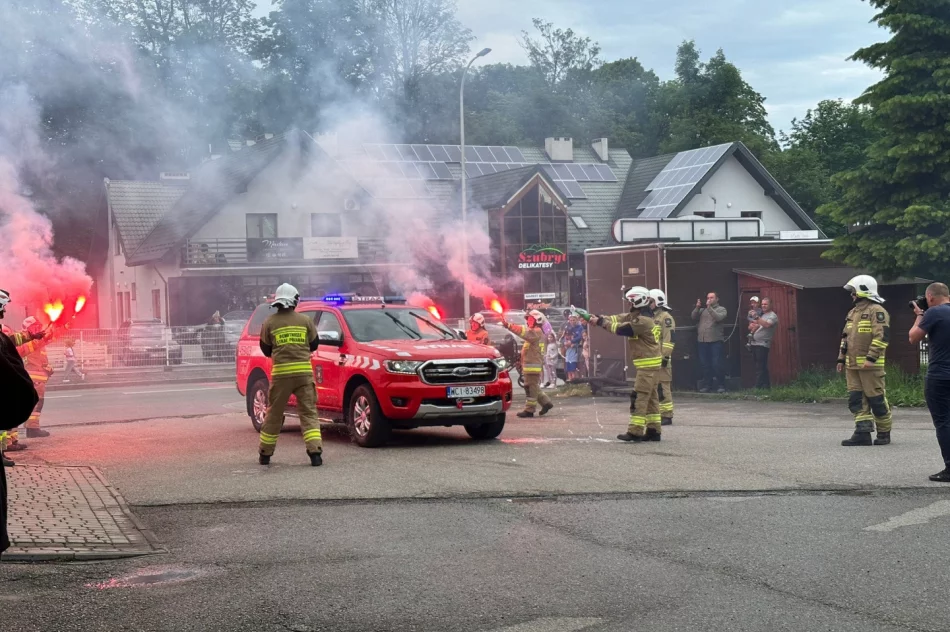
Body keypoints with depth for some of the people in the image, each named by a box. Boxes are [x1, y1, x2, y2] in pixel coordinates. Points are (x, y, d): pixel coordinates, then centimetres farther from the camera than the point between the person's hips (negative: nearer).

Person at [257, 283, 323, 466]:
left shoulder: (269, 323, 1)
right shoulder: (306, 320, 2)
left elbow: (266, 350, 9)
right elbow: (314, 344, 11)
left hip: (280, 372, 0)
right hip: (304, 371, 0)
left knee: (274, 414, 11)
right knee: (308, 412, 3)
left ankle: (265, 454, 20)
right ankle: (315, 452, -10)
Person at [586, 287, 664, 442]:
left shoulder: (643, 320, -19)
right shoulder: (636, 316, 13)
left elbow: (621, 329, -19)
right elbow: (618, 319, 9)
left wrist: (601, 322, -10)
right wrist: (599, 318, -3)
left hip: (648, 364, -10)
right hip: (649, 364, 10)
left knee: (639, 397, -11)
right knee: (651, 397, 11)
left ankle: (635, 432, -12)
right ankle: (653, 430, 15)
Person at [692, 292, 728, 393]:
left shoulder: (721, 309, 6)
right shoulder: (702, 310, 18)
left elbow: (718, 318, -13)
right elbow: (694, 317, 6)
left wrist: (709, 307, -16)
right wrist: (697, 307, -7)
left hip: (715, 341, -4)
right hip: (702, 341, 4)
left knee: (716, 364, -6)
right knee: (705, 365, 7)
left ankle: (720, 385, 1)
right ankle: (707, 385, 13)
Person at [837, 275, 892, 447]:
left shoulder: (876, 311, -9)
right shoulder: (853, 312, 19)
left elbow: (882, 336, -18)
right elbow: (845, 337, 24)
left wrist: (871, 358, -22)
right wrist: (841, 359, 20)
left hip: (870, 365, -9)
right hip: (852, 365, 9)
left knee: (876, 399, -2)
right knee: (856, 399, 3)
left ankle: (884, 433, 9)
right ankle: (863, 433, 3)